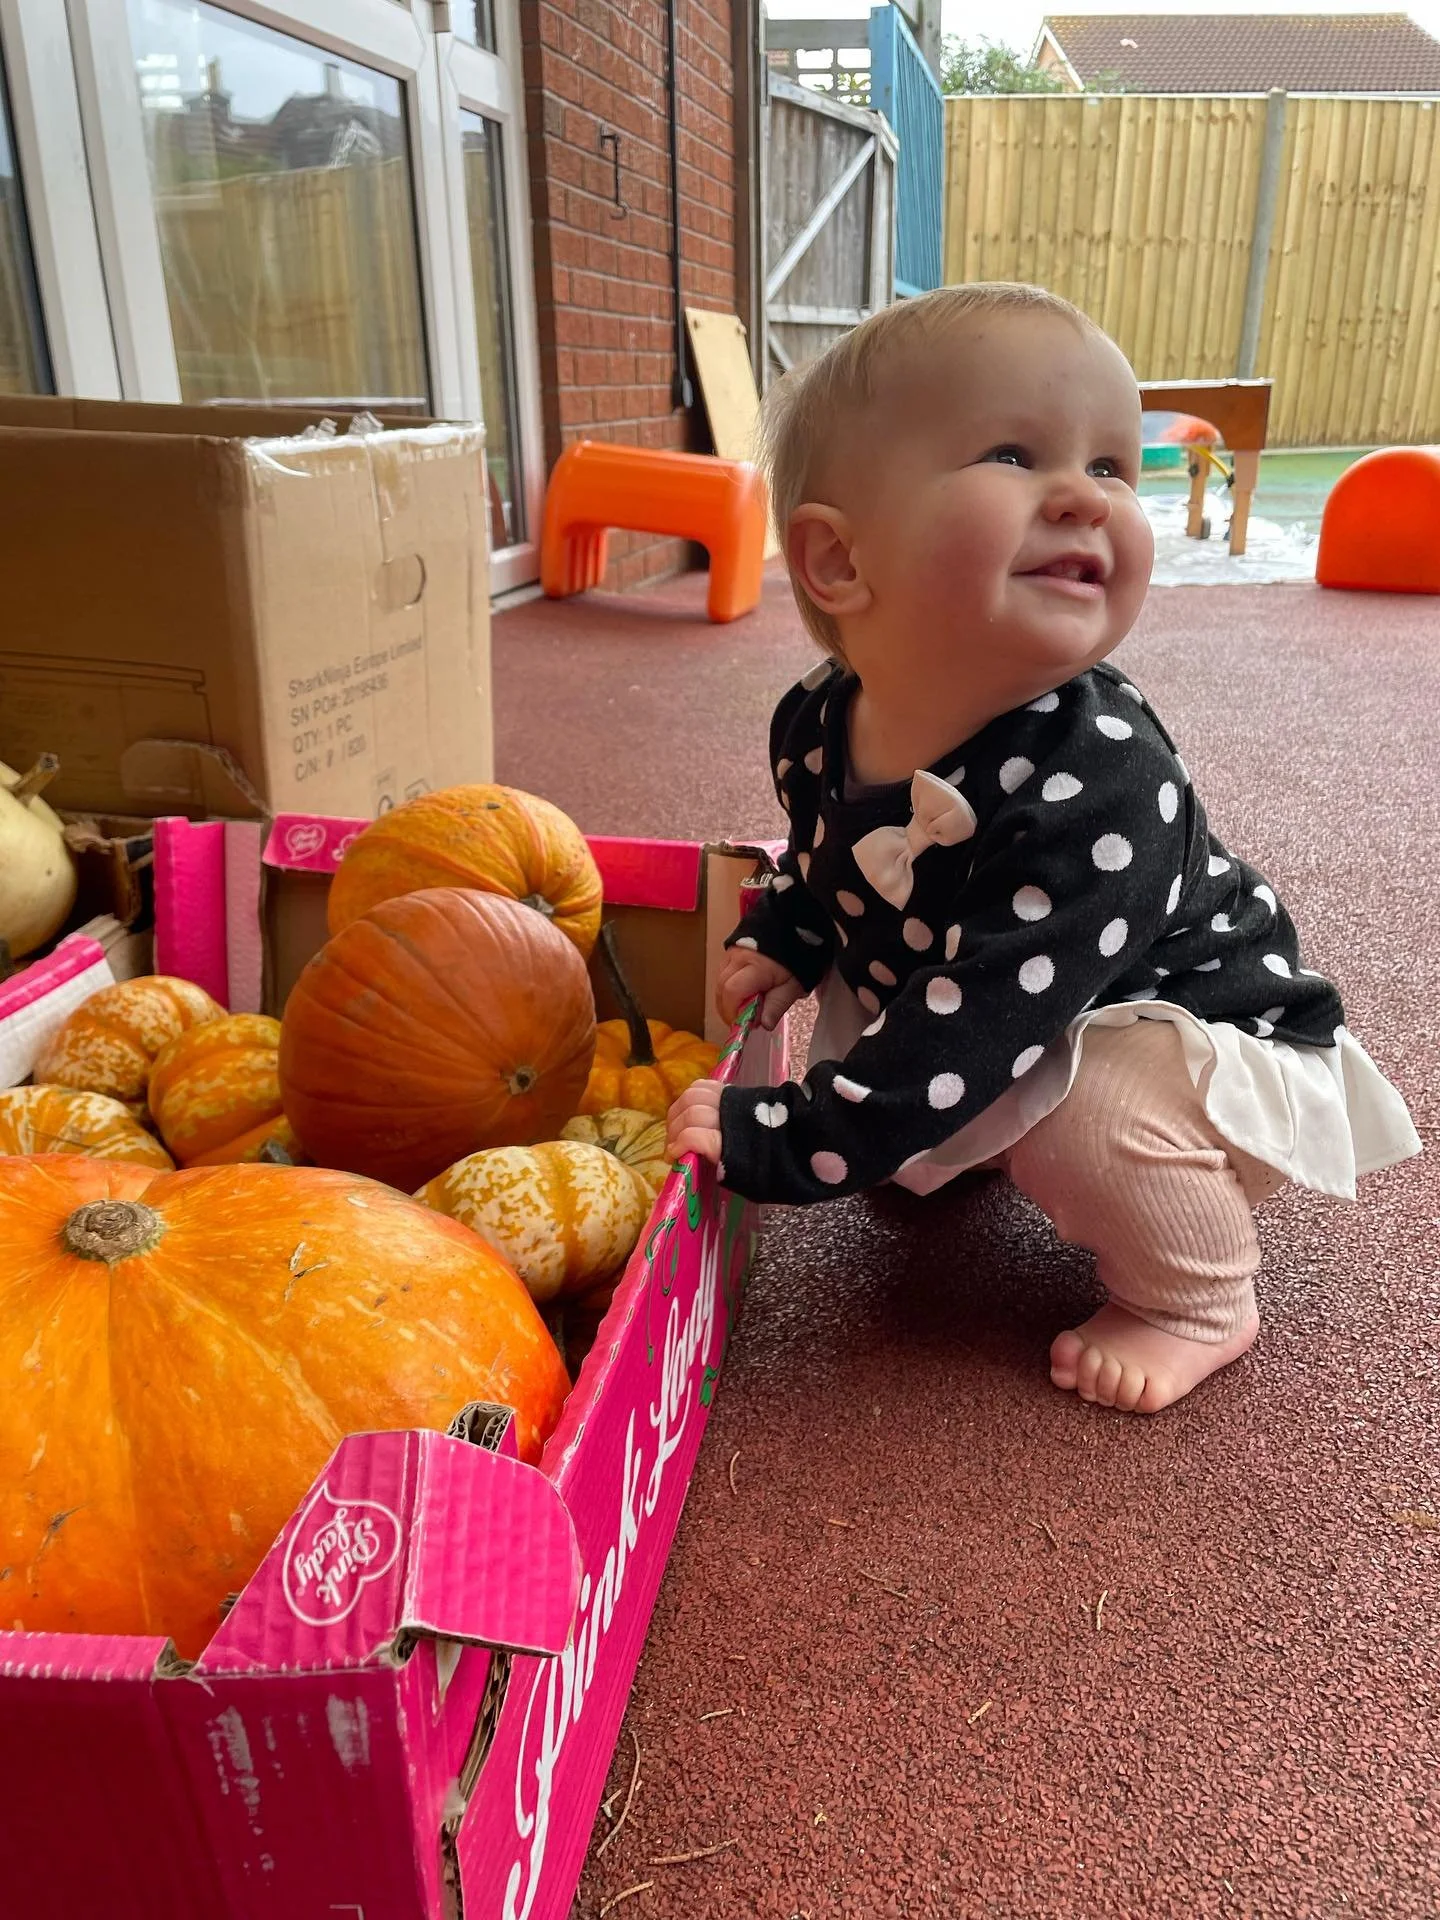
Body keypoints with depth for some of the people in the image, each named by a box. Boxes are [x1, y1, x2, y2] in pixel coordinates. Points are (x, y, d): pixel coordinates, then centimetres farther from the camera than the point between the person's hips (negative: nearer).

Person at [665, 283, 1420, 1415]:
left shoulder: (1095, 780, -38)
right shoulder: (818, 723, -15)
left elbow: (966, 1030, -39)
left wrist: (773, 1141, -35)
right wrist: (785, 938, -6)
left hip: (1208, 1042, -6)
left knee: (1087, 1109, -32)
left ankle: (1196, 1302, -2)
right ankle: (972, 1158, 26)